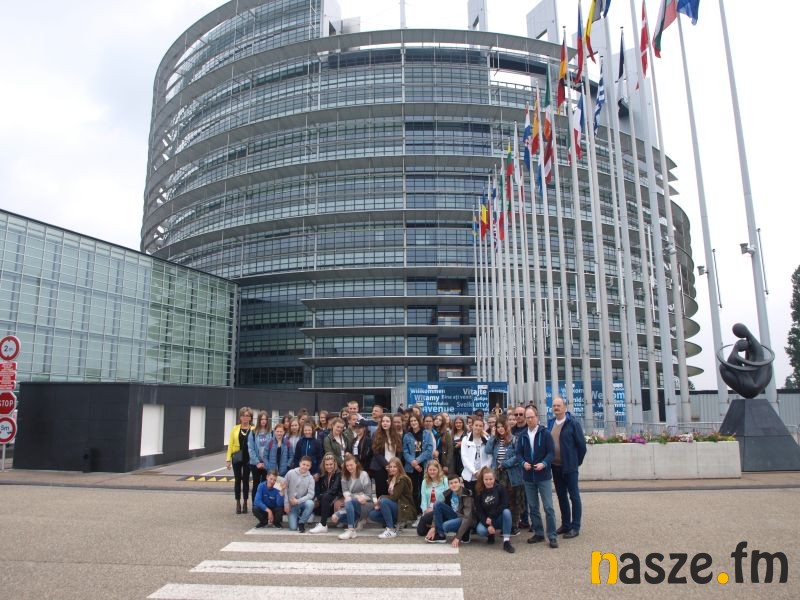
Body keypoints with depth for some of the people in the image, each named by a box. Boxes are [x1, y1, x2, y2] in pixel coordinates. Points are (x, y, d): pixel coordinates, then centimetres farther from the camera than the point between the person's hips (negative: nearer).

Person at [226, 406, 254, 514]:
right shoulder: (235, 429, 1)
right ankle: (238, 504, 19)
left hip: (248, 458, -1)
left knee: (246, 480, 8)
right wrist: (228, 459, -2)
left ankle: (245, 504, 20)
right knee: (237, 480, 8)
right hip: (237, 458, 1)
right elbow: (230, 444, 2)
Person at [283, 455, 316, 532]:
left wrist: (298, 501, -23)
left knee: (310, 503, -35)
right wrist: (286, 503, -7)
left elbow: (311, 494, -14)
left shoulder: (310, 478, -11)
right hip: (291, 503, 0)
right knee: (293, 528, -12)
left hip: (302, 502, 0)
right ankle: (297, 517, 25)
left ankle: (301, 522, -9)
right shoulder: (290, 473, -10)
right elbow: (284, 488, -5)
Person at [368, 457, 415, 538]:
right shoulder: (391, 479, 12)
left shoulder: (402, 479, -12)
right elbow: (390, 496, 5)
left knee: (384, 501, -31)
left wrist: (380, 498, -11)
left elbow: (394, 497, -20)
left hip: (404, 509, -8)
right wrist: (379, 502, -12)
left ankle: (391, 530, -23)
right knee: (372, 514, -8)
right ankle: (395, 525, 6)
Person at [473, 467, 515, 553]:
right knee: (480, 530, -31)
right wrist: (488, 525, -21)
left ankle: (506, 542, -29)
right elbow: (478, 511, -8)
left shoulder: (500, 488, -8)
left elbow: (504, 505, -16)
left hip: (499, 518, -1)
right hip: (486, 519, 1)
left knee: (507, 511, -33)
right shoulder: (479, 493, -5)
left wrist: (491, 517, -20)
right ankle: (491, 534, 6)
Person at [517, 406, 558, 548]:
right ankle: (538, 533, 23)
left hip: (543, 475, -4)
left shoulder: (545, 433, -5)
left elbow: (551, 452, -7)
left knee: (548, 507, -3)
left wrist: (544, 463, -21)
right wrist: (523, 463, -12)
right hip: (528, 477, 4)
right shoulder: (522, 435, 5)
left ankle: (552, 536, 5)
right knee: (532, 507, 11)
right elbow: (519, 453, 7)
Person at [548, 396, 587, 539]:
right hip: (556, 466, 6)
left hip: (569, 466, -6)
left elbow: (581, 444, -7)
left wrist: (577, 461, -2)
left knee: (574, 496, 2)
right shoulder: (550, 423, 7)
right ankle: (565, 524, 25)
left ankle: (575, 527, 10)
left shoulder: (573, 423, -10)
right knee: (561, 496, 14)